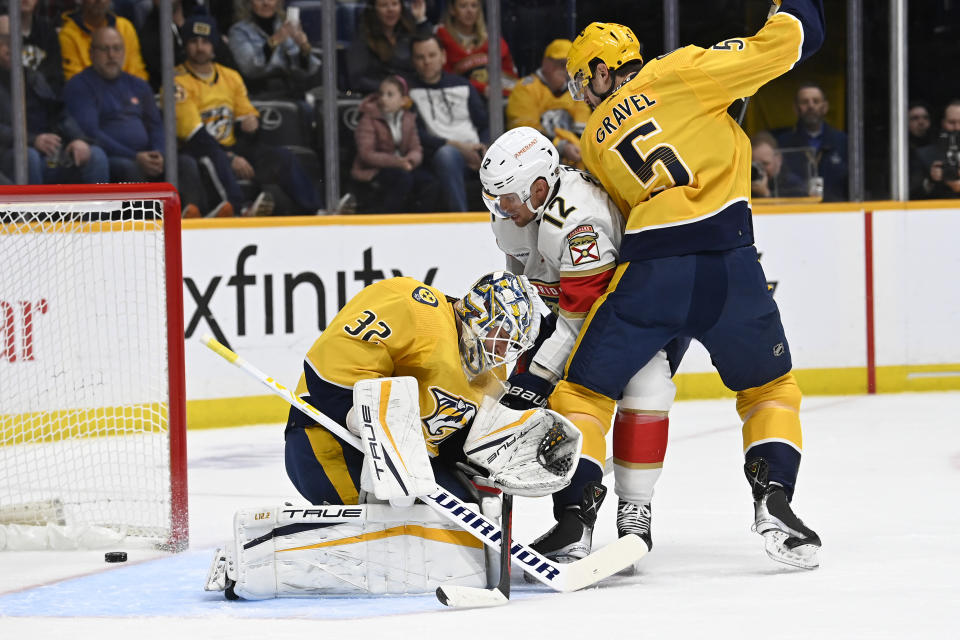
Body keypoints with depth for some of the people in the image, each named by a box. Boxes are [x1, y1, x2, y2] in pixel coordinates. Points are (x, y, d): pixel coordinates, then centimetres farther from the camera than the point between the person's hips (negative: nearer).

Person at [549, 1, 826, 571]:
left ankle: (573, 517, -1)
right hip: (729, 259, 0)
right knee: (770, 388, 20)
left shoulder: (595, 141, 20)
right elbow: (773, 50, 6)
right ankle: (773, 498, 3)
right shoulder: (676, 73, 11)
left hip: (650, 267, 0)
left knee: (583, 391, 13)